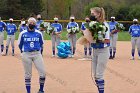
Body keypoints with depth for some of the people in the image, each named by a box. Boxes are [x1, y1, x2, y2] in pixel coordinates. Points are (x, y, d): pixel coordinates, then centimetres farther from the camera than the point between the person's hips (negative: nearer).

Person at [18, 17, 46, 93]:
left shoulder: (39, 33, 3)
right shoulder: (23, 33, -1)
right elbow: (20, 45, 10)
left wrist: (37, 49, 10)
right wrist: (24, 51, 11)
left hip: (37, 54, 1)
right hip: (26, 55, -1)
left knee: (43, 72, -7)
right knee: (27, 74, 4)